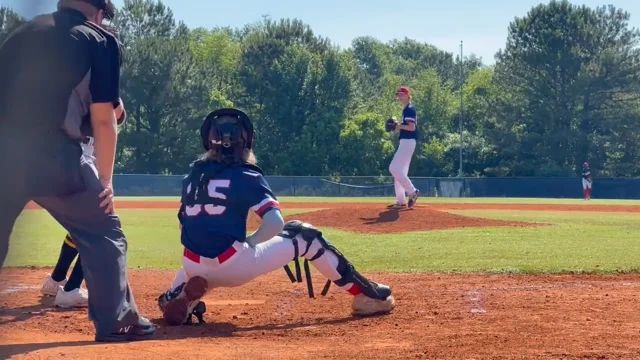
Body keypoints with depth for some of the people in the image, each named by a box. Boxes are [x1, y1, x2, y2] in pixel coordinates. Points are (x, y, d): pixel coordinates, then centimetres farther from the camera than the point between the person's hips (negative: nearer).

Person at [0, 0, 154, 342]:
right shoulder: (99, 40, 8)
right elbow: (104, 119, 4)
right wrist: (105, 179, 11)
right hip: (45, 148, -5)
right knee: (102, 231, 12)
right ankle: (117, 321, 10)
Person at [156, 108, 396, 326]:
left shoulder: (192, 176, 11)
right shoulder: (245, 176, -5)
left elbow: (184, 226, 14)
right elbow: (275, 223, -16)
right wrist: (249, 242, 0)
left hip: (194, 267, 5)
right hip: (233, 266, -5)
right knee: (304, 236, 12)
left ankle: (182, 295, 9)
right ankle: (366, 294, 13)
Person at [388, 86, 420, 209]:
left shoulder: (409, 109, -11)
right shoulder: (406, 110, 20)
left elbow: (412, 127, -21)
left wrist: (399, 126, -12)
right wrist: (398, 127, 10)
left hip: (408, 141, -11)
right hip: (404, 142, 11)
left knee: (394, 168, -16)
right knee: (399, 170, 11)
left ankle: (412, 191, -12)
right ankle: (401, 201, 12)